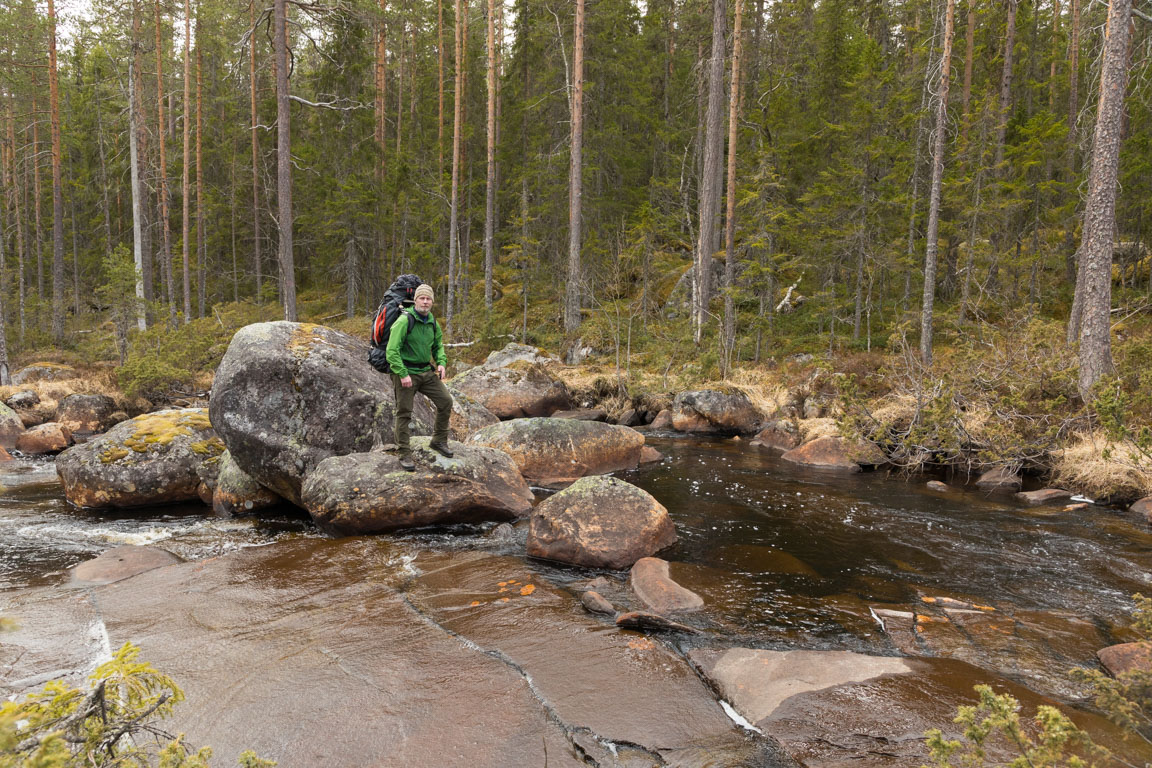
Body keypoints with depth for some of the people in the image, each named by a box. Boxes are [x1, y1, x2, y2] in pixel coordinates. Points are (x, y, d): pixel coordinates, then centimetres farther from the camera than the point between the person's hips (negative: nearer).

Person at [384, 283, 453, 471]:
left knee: (446, 401, 3)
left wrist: (441, 362, 3)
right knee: (404, 413, -1)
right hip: (406, 372, -7)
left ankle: (439, 441, 20)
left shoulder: (432, 322, 6)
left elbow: (438, 345, 21)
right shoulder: (404, 321, -16)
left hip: (426, 372, 7)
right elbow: (392, 350, -20)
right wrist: (403, 374, -24)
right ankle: (405, 455, 7)